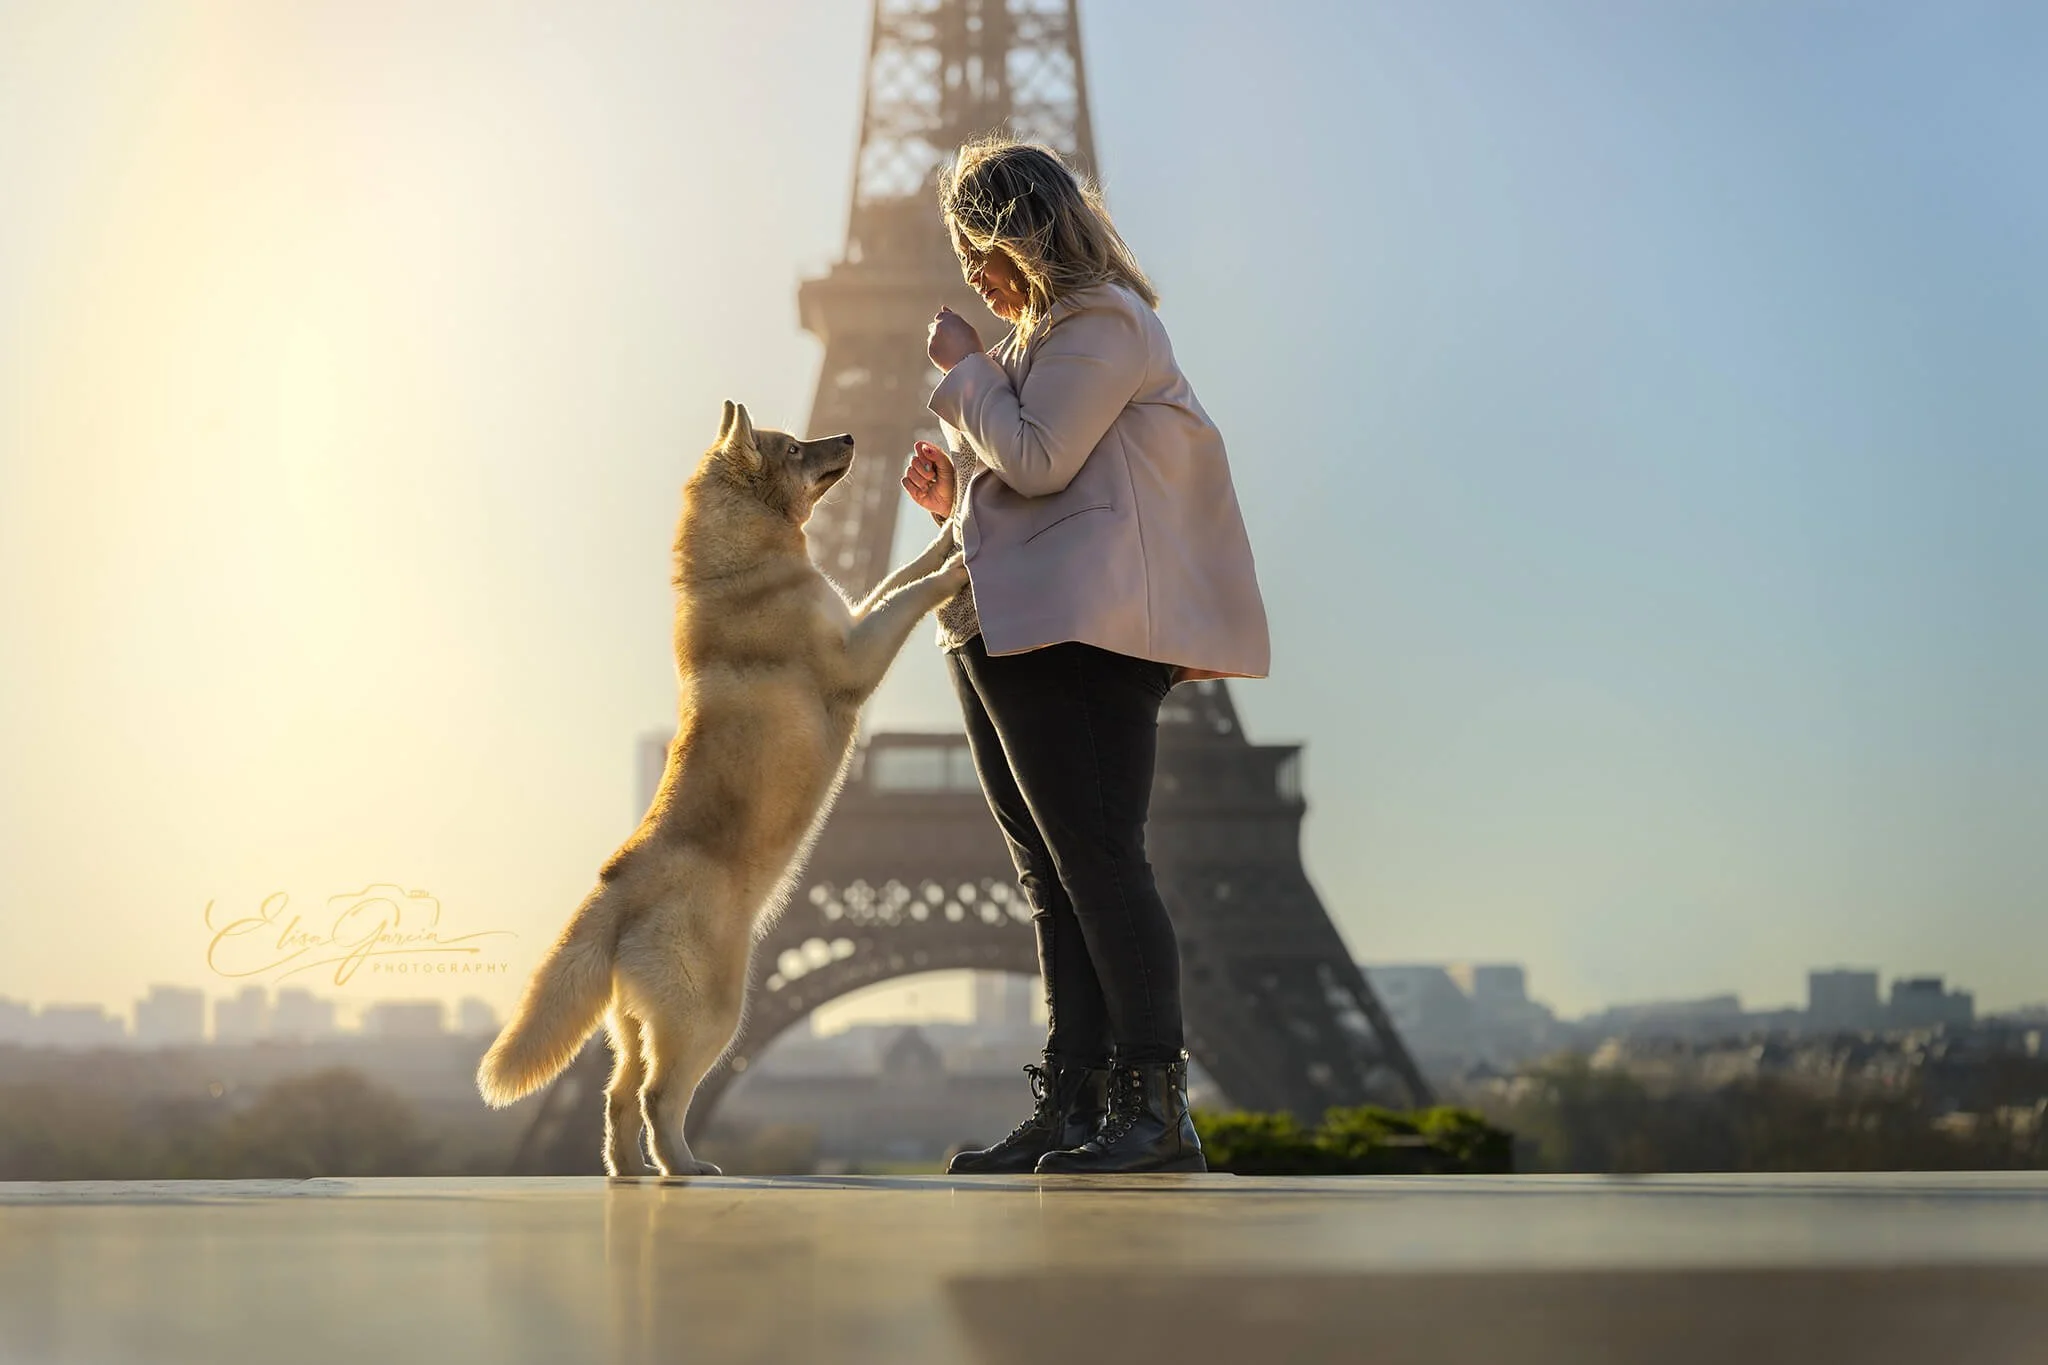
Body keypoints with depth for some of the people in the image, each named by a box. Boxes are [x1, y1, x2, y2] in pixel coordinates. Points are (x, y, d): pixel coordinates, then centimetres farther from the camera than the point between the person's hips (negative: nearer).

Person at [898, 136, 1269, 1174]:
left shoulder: (1102, 322, -6)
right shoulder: (1047, 334, 24)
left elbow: (1040, 460, -16)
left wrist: (964, 369, -4)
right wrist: (958, 497, 12)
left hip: (1077, 632, -10)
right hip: (1000, 630, 10)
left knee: (1097, 863, -12)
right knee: (1051, 882, 7)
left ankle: (1156, 1108, -11)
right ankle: (1072, 1108, 8)